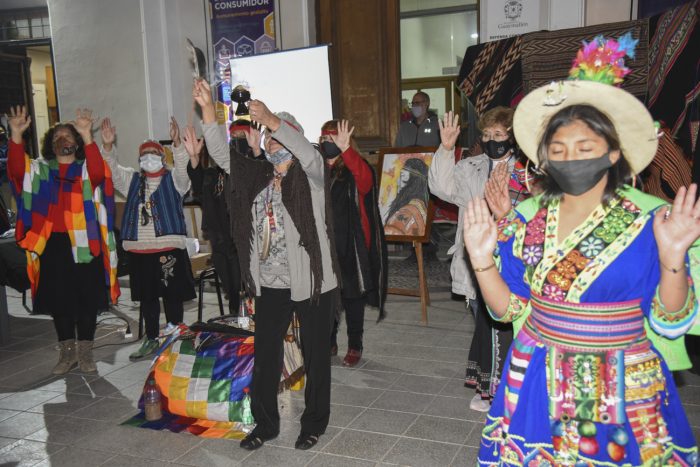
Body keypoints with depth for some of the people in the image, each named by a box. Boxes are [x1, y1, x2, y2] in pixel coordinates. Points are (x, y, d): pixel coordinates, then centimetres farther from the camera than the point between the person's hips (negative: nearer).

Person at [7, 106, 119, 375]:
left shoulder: (86, 168, 6)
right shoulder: (39, 170, 13)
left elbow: (98, 173, -17)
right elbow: (16, 169, -6)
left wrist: (87, 135, -27)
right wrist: (16, 134, -19)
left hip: (85, 242, -2)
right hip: (53, 244, 2)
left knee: (87, 298, 1)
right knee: (59, 300, 6)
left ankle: (85, 353, 13)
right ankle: (67, 353, 18)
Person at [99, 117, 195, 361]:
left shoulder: (173, 179, 4)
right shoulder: (132, 180, 15)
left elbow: (183, 167, -15)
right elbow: (112, 169, 2)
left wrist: (177, 144, -32)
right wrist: (108, 146, -15)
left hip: (169, 248, -4)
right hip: (138, 250, 4)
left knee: (173, 297, 2)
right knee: (146, 298, 13)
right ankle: (151, 339, 26)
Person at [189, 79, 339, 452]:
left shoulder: (311, 175, -5)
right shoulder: (257, 176, 10)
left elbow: (309, 154, -27)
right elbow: (221, 154, 3)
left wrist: (273, 121, -39)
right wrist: (208, 110, -9)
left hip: (311, 283, -5)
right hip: (270, 284, 5)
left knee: (316, 355, 8)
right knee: (265, 355, 12)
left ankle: (314, 423, 26)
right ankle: (265, 422, 28)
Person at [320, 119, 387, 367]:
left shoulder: (355, 170, -8)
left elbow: (365, 179, -32)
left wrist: (345, 149, -46)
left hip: (351, 246, -4)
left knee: (352, 296, 7)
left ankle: (355, 346, 23)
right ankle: (329, 342, 31)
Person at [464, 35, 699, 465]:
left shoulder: (651, 221, -10)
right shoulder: (526, 220, -1)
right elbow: (510, 309, 0)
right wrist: (483, 261, -15)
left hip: (624, 391, -2)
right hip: (539, 385, 3)